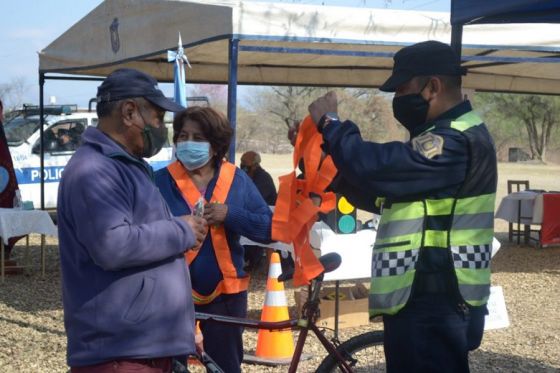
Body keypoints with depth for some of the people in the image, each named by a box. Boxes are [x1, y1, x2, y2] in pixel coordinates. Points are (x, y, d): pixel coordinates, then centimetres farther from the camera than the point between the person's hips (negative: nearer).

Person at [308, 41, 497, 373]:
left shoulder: (456, 142, -19)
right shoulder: (445, 137, 18)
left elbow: (377, 168, -27)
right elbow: (384, 195, 20)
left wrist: (330, 123, -11)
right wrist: (335, 175, 6)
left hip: (434, 305, -11)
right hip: (420, 297, 11)